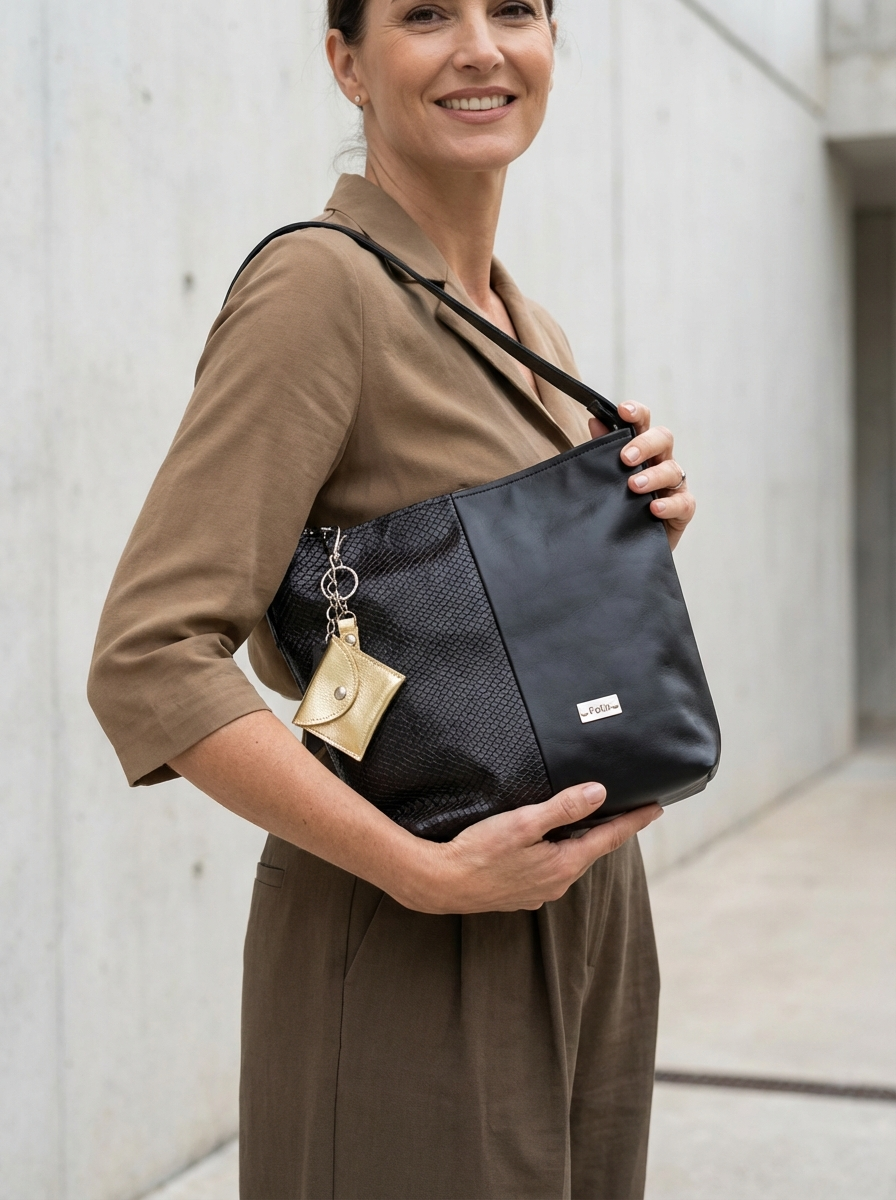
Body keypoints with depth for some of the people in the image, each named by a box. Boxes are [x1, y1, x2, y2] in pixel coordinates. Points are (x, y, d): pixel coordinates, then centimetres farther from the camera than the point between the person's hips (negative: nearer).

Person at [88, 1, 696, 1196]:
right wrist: (428, 873, -23)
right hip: (409, 961, -8)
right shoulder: (320, 282, -14)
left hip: (586, 917, 8)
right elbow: (150, 664, -21)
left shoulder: (533, 334, 11)